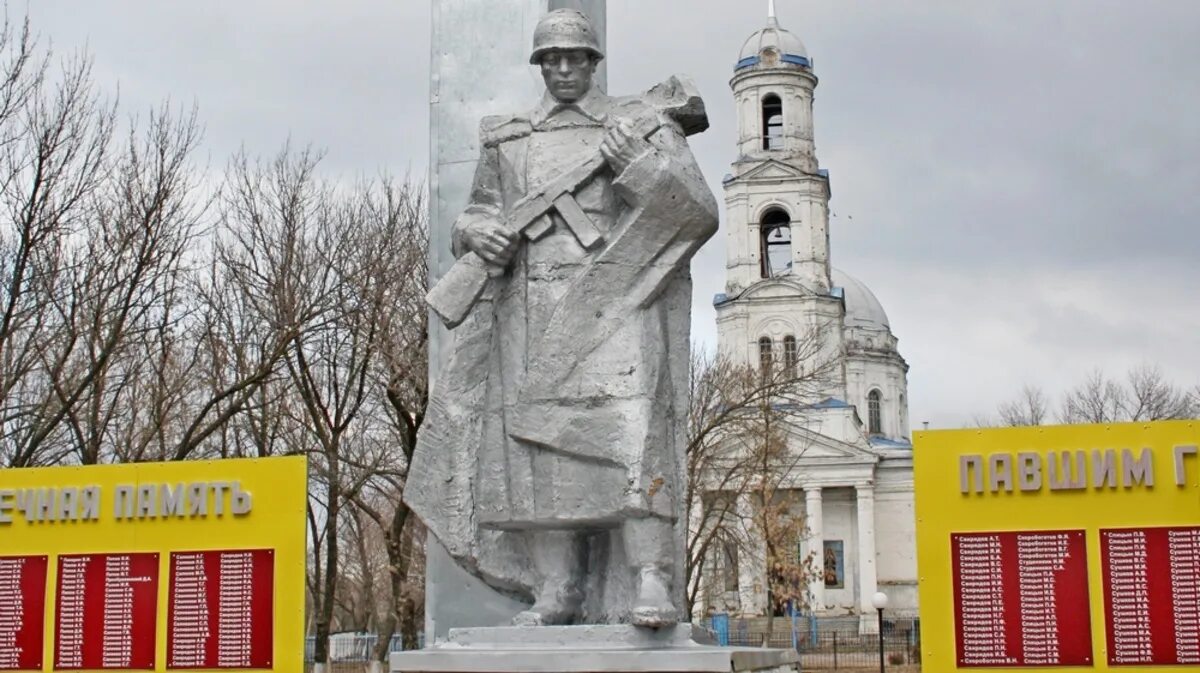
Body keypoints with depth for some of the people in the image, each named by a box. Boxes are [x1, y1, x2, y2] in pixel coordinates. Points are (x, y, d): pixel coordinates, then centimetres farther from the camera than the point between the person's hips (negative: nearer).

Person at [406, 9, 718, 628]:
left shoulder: (641, 124, 12)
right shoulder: (507, 140, 21)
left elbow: (700, 212, 6)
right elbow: (478, 213, 23)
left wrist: (639, 168, -10)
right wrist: (480, 233, -1)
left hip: (617, 299, -3)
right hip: (535, 314, 3)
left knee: (629, 431, -18)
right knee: (538, 437, -4)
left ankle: (650, 583, -22)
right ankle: (555, 590, -1)